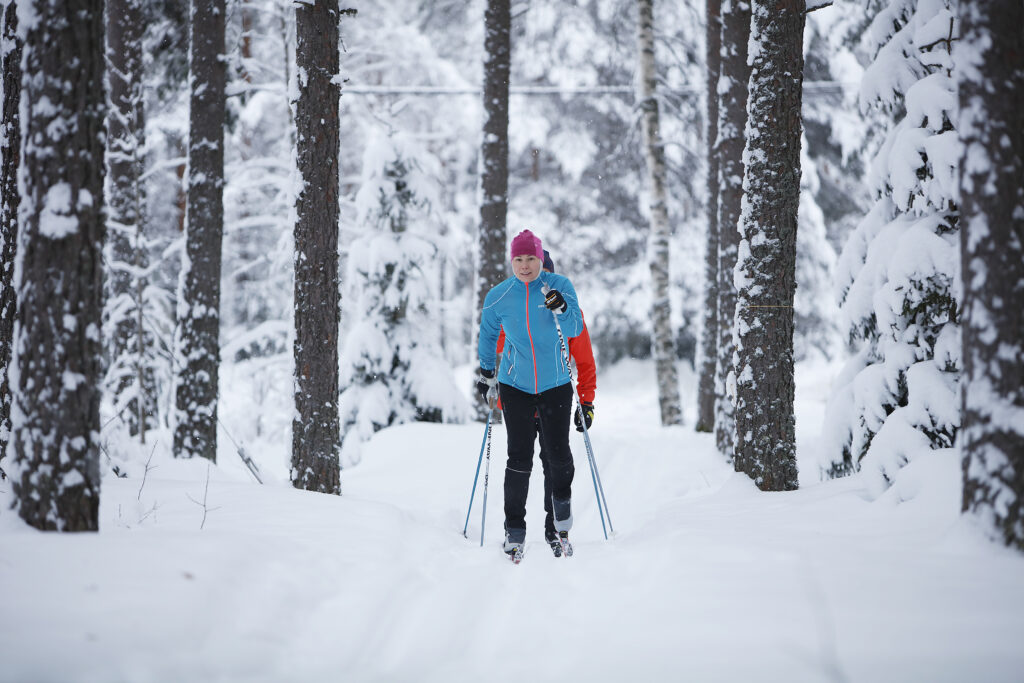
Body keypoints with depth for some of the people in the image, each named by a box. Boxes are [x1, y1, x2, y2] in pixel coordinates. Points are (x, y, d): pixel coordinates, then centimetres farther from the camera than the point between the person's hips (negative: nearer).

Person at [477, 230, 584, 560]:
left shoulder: (559, 286, -7)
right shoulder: (499, 296, -3)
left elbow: (574, 331, -14)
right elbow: (488, 334, 14)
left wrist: (560, 309, -33)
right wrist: (486, 371, 20)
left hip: (555, 385, 0)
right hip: (515, 385, 0)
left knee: (558, 452, -3)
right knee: (519, 458, -6)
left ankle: (562, 500, 29)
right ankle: (514, 531, 1)